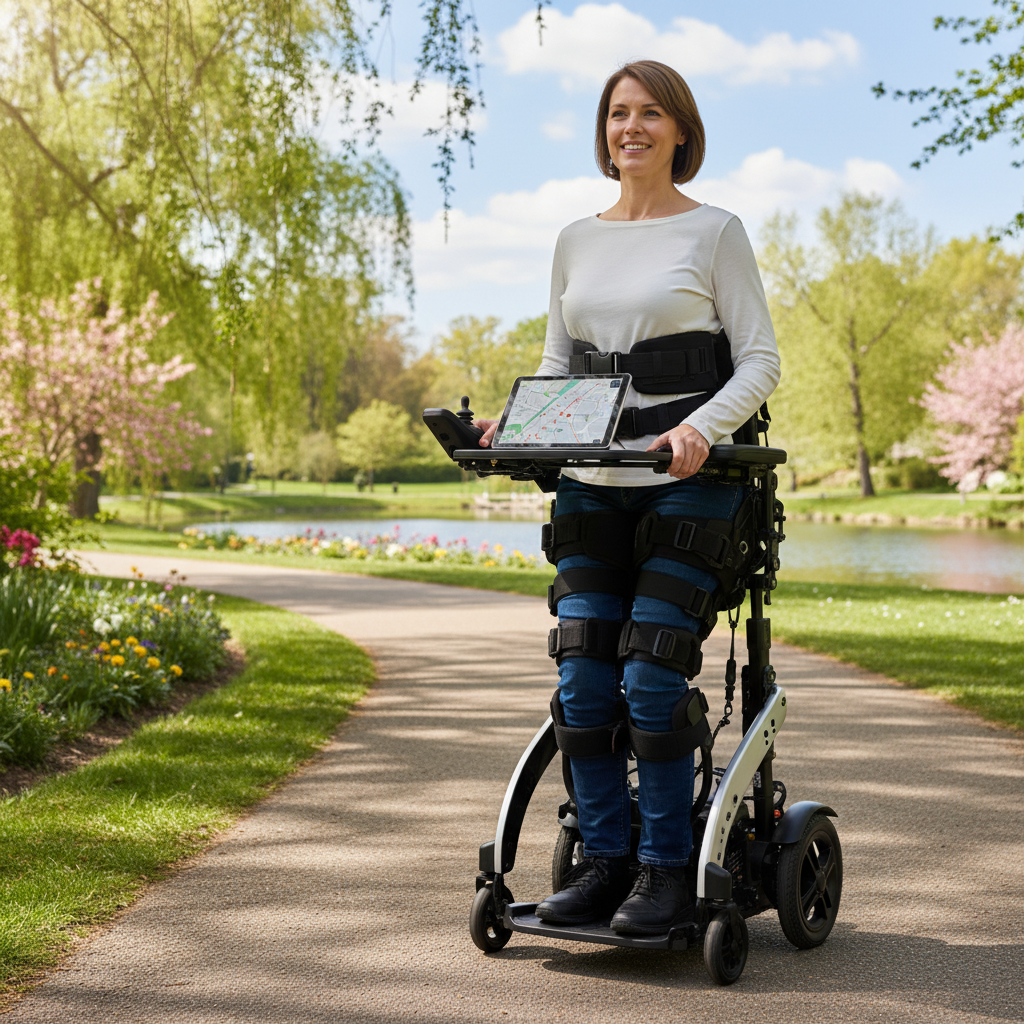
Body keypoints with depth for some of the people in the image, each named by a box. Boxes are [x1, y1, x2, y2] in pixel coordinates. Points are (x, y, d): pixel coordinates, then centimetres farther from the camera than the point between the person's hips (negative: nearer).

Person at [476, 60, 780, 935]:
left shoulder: (714, 231, 3)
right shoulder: (577, 240, 16)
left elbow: (760, 361, -1)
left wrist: (700, 426, -20)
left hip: (687, 482, -4)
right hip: (591, 485, 5)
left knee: (651, 678, -11)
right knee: (582, 680, -2)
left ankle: (667, 869, 3)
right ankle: (603, 858, 11)